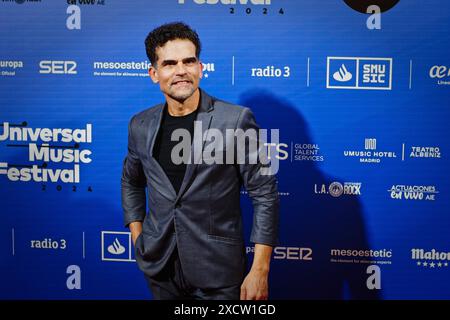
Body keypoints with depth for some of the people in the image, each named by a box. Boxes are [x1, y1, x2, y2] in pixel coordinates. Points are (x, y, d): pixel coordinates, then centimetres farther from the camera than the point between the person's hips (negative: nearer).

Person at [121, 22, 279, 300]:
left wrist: (260, 271, -13)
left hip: (218, 270, -4)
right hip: (160, 268, 4)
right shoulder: (141, 125, 2)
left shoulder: (236, 120, -12)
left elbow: (265, 195, -10)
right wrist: (138, 238, 8)